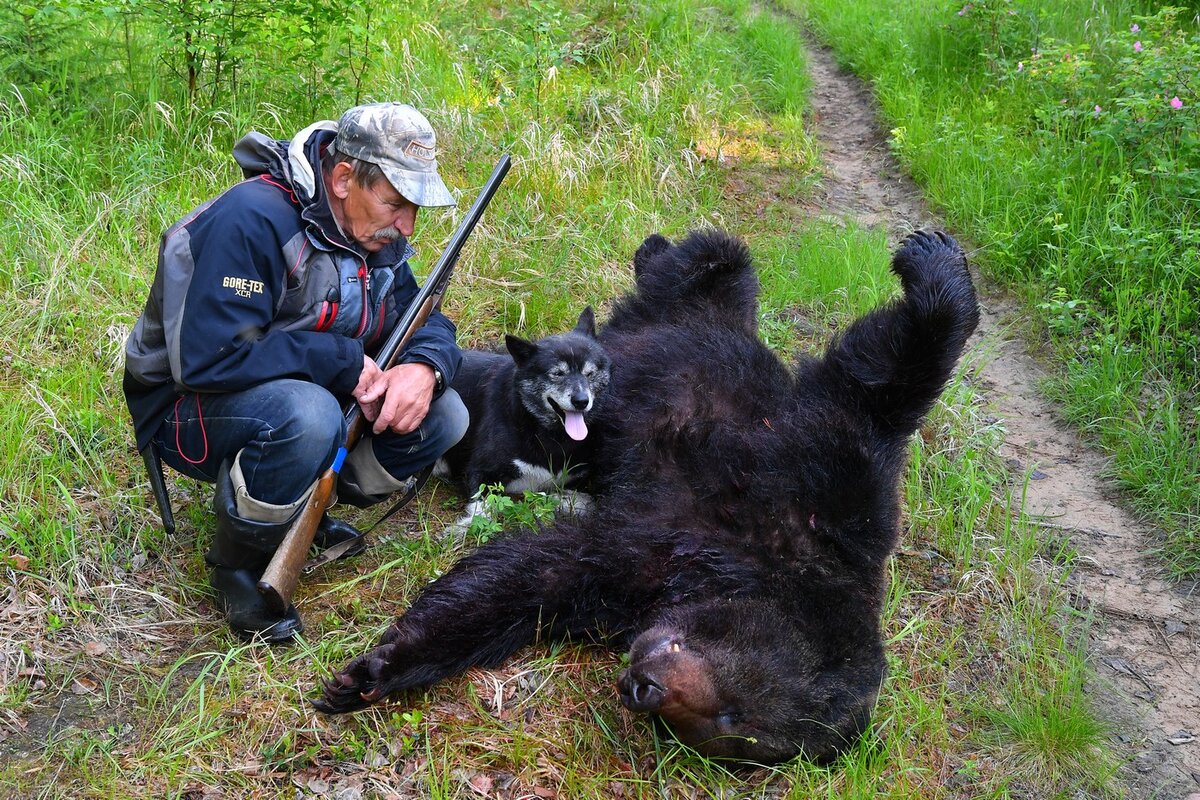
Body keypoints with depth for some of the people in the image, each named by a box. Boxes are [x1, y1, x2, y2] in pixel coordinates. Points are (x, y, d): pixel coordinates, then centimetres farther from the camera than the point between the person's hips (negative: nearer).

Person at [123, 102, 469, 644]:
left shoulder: (375, 231, -2)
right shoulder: (253, 220, -27)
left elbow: (426, 319, 4)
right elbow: (207, 359, -34)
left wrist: (425, 367, -22)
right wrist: (345, 361, -28)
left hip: (307, 393, 7)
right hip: (192, 411, -7)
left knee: (442, 416, -9)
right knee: (306, 413, -39)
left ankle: (304, 511, 7)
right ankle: (236, 561, -12)